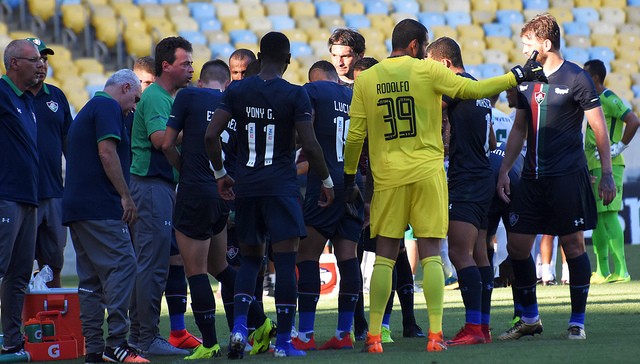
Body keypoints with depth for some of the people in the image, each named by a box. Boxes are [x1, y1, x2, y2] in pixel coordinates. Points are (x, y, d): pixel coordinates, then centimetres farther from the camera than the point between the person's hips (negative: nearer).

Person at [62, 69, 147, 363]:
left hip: (76, 206, 10)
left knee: (91, 278, 8)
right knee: (122, 265, -13)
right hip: (100, 207, -10)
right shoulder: (108, 108, -5)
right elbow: (107, 153, -16)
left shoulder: (87, 110, 25)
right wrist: (126, 195, -14)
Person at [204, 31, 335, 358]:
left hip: (246, 187, 4)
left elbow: (211, 135, -2)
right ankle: (283, 342, -2)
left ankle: (238, 328, -1)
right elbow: (310, 145, -10)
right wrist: (326, 181, 4)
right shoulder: (295, 95, -5)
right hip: (281, 187, -4)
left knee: (250, 258, 17)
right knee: (285, 262, -1)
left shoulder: (236, 91, 4)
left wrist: (220, 174, 12)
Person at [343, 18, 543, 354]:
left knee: (384, 256, 6)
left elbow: (355, 135, 4)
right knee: (430, 254, 2)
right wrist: (516, 76, 7)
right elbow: (473, 89, -4)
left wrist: (349, 177, 14)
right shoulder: (427, 71, -3)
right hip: (427, 174, -2)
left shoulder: (365, 80, 4)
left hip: (387, 178, 2)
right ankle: (435, 334, -4)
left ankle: (373, 336, 2)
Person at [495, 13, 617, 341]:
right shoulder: (526, 81, 13)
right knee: (517, 245, 3)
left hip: (568, 177, -6)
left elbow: (599, 128, -4)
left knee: (573, 245, -3)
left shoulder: (576, 79, -5)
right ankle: (529, 319, 16)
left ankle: (577, 322, 5)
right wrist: (504, 170, 13)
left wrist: (607, 175, -7)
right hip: (532, 177, 6)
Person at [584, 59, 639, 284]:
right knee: (597, 218, 9)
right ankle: (603, 271, 13)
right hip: (595, 167, 10)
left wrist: (619, 147, -17)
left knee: (609, 215, -12)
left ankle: (620, 271, -14)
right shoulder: (594, 101, 19)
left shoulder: (608, 99, -11)